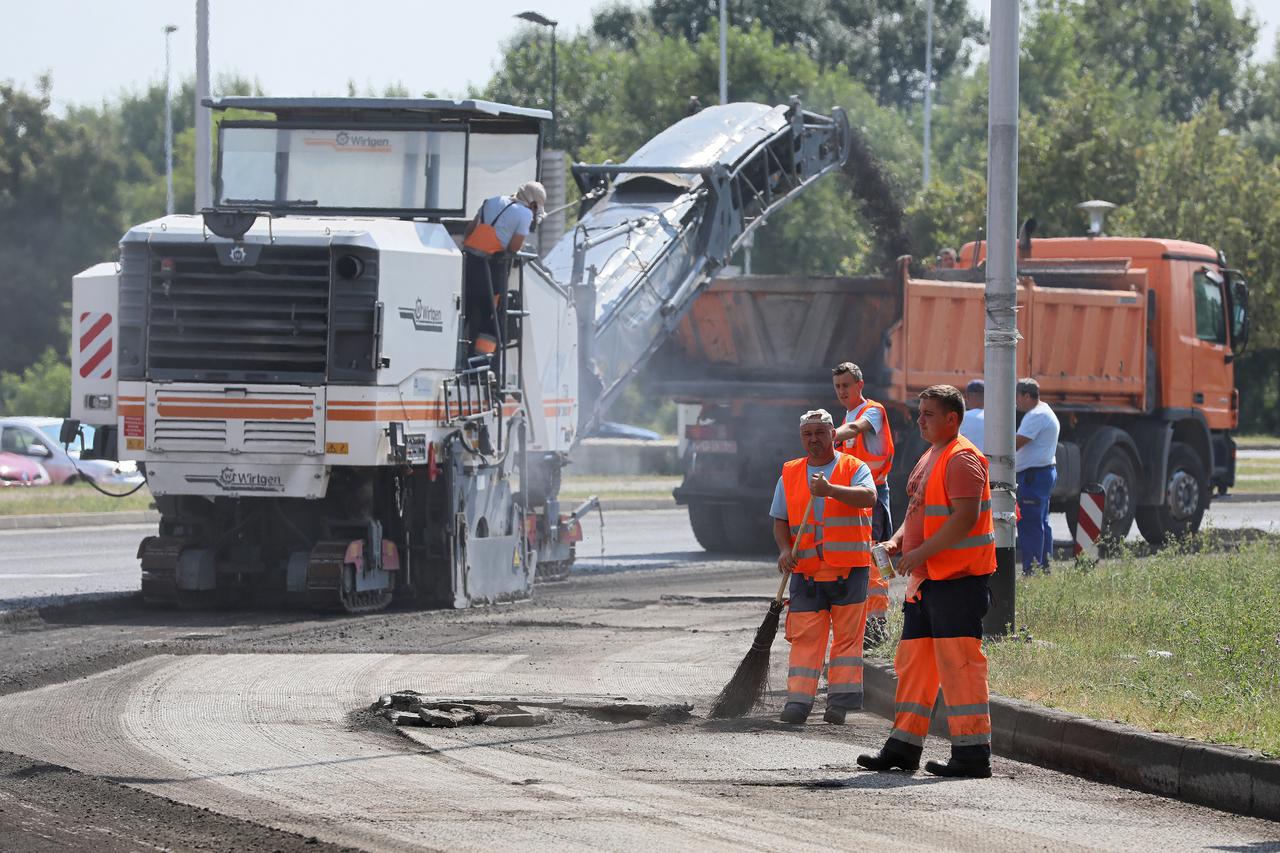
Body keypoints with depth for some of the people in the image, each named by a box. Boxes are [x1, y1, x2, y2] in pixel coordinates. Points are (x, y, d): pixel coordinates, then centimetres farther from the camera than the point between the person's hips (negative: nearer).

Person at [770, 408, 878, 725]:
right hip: (806, 571, 2)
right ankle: (799, 700, -7)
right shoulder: (790, 474, 14)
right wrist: (785, 550, -5)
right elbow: (780, 520, 15)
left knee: (847, 634, -1)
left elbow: (869, 497, -17)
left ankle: (841, 700, 2)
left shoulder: (854, 469, 3)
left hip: (849, 569, -2)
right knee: (804, 636, -5)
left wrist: (831, 490, -31)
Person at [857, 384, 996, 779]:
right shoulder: (929, 459, 20)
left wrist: (921, 553, -21)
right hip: (925, 581, 11)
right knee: (914, 660, 13)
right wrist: (897, 542, 9)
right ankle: (904, 746, 19)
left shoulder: (962, 460, -13)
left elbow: (965, 518, -22)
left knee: (958, 664, -9)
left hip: (958, 579, -11)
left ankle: (972, 753, -7)